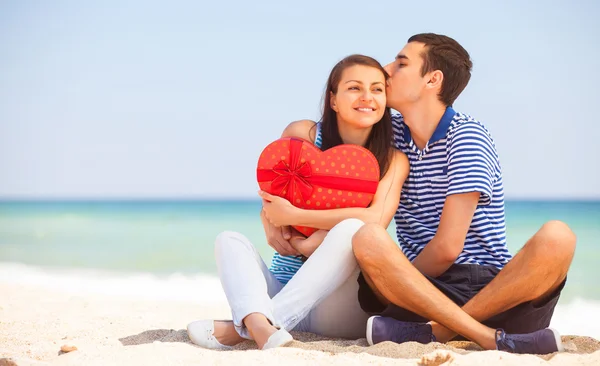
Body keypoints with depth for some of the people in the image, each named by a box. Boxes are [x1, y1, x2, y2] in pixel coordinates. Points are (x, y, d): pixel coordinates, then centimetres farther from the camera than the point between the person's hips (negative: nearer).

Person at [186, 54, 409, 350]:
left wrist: (294, 216, -19)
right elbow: (270, 200, 7)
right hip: (282, 286, 3)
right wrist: (271, 226, -17)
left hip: (341, 306, -2)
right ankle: (262, 326, -49)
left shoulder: (393, 161, 0)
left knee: (352, 230, -31)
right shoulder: (302, 134, 2)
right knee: (229, 240, -18)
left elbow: (377, 219, -18)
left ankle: (242, 329, -39)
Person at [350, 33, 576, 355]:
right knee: (367, 237, -27)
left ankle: (437, 331, -32)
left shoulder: (467, 135, -6)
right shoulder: (390, 133, 9)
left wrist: (400, 283, -1)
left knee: (557, 237, -30)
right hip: (427, 285, 3)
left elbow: (447, 247, -12)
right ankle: (490, 339, -34)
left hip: (492, 287, -2)